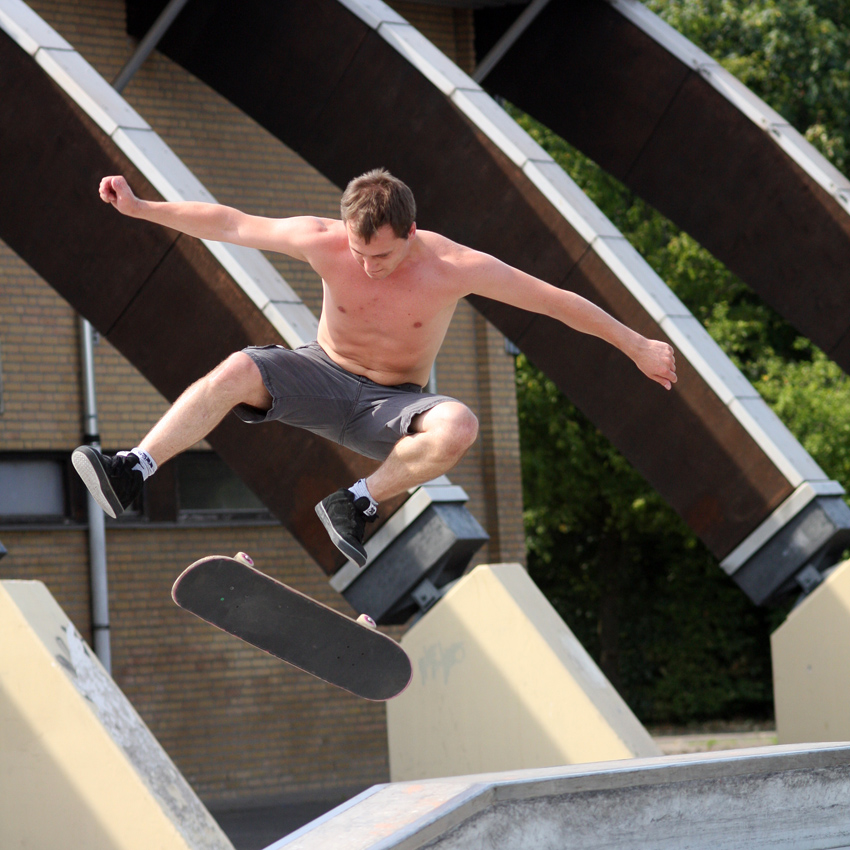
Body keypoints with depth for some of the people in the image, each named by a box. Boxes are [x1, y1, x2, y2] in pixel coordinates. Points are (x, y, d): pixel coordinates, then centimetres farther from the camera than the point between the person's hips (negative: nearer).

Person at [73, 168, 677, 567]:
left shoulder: (455, 268, -21)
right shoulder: (324, 242, -16)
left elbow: (558, 301, -12)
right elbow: (227, 223, -7)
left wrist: (637, 346, -6)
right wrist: (139, 208, -7)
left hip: (391, 406, -1)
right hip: (323, 376, 1)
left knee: (458, 428, -35)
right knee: (237, 372, -30)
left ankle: (358, 503, -16)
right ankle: (132, 474, -29)